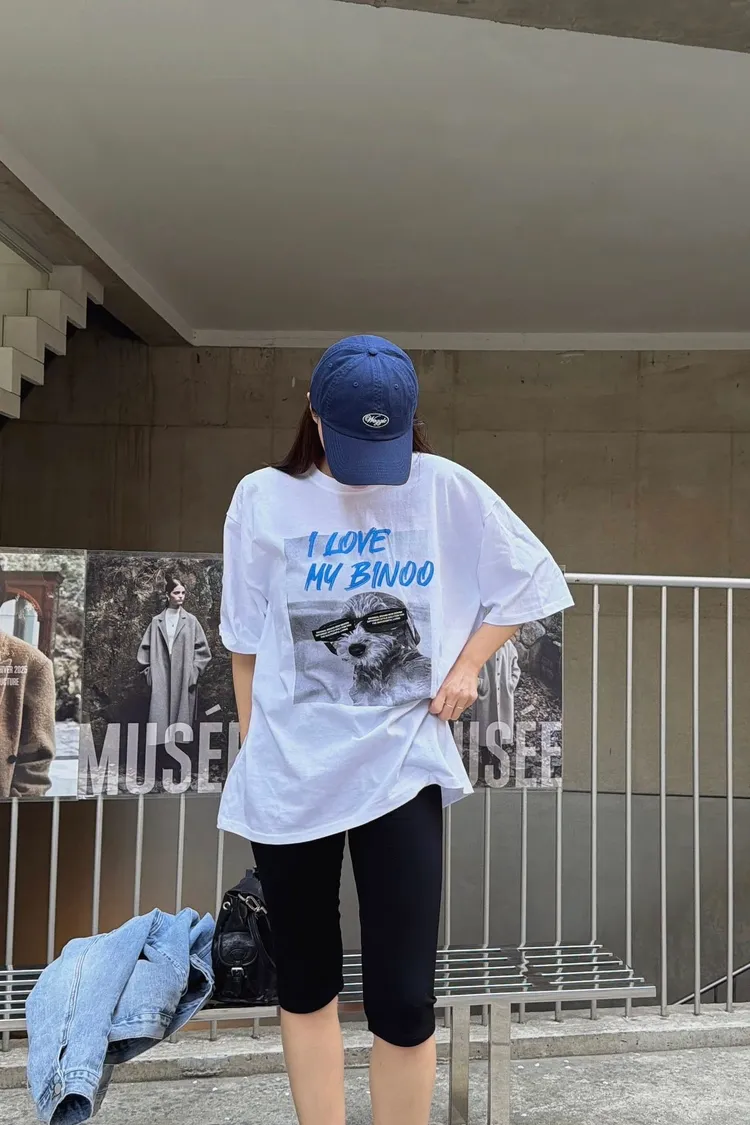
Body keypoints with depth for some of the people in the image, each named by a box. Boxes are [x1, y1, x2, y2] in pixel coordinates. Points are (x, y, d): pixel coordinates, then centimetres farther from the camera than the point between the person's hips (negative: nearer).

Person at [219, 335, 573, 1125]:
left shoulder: (447, 490, -4)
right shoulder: (264, 498, -1)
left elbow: (529, 579, 8)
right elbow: (247, 643, 6)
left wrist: (468, 662, -2)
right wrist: (253, 754, 10)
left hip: (400, 765, -1)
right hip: (287, 773, 2)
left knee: (403, 1001, -1)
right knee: (304, 985, 15)